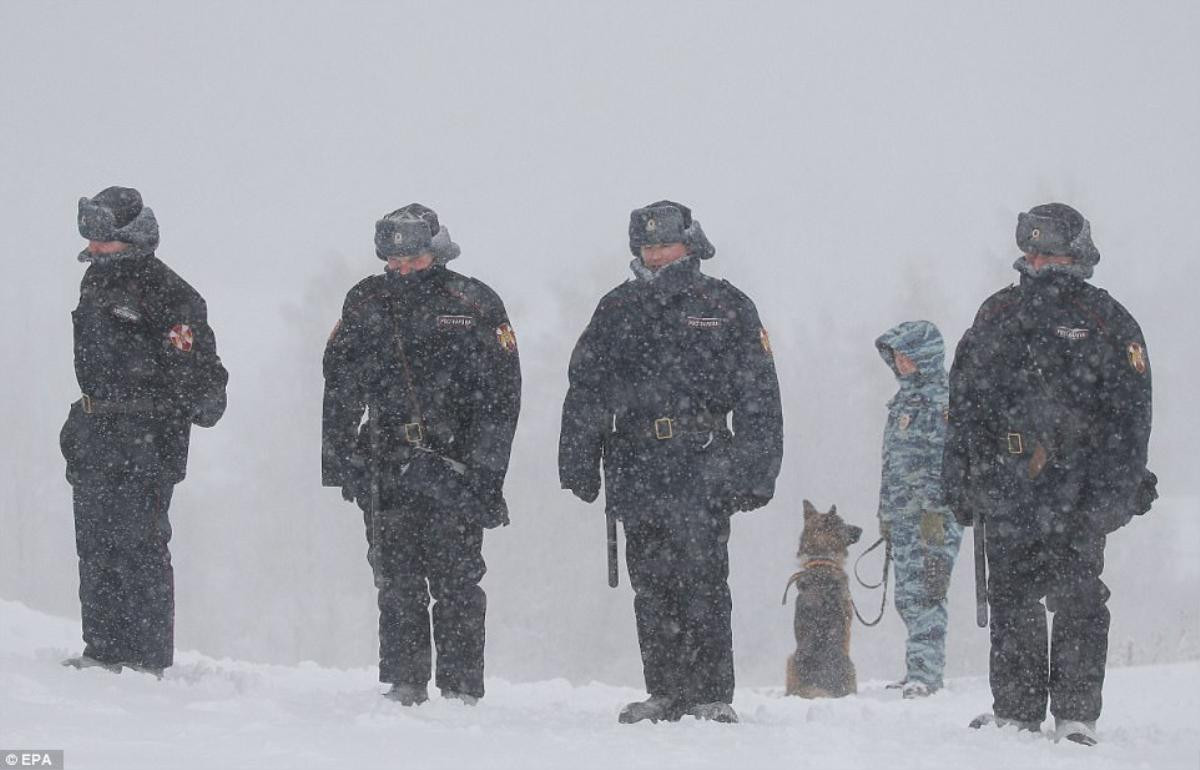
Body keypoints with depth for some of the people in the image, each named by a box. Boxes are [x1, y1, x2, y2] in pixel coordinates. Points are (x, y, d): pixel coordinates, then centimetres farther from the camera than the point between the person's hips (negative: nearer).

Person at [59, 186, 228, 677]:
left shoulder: (167, 295, -12)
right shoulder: (97, 281, 15)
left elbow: (192, 371, -14)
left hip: (146, 438, -9)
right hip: (95, 434, 9)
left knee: (138, 545, -9)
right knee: (95, 545, 11)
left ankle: (147, 660, -6)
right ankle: (104, 650, 19)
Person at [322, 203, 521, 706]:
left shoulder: (474, 303, 1)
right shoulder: (366, 303, 10)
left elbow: (501, 392, -1)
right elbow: (340, 388, 16)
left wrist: (485, 469, -7)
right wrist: (340, 459, 8)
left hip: (455, 468, -3)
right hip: (387, 466, 3)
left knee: (456, 583, -5)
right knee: (396, 583, 3)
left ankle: (461, 689, -1)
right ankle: (403, 686, 9)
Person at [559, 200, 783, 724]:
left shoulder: (726, 307, 7)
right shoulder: (619, 310, 16)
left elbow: (760, 398, 4)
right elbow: (586, 391, 15)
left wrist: (756, 473, -4)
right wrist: (579, 465, 7)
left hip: (704, 468, -4)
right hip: (638, 472, 4)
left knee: (702, 580, -10)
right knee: (652, 586, 5)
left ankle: (712, 696, -8)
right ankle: (665, 693, 11)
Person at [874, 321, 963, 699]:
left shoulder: (941, 400, -7)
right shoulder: (903, 401, 21)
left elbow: (944, 459, -15)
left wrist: (935, 508, -21)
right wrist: (885, 512, 23)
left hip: (934, 514, -9)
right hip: (902, 513, 9)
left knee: (924, 591, -13)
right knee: (907, 596, 8)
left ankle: (924, 672, -15)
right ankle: (923, 668, 14)